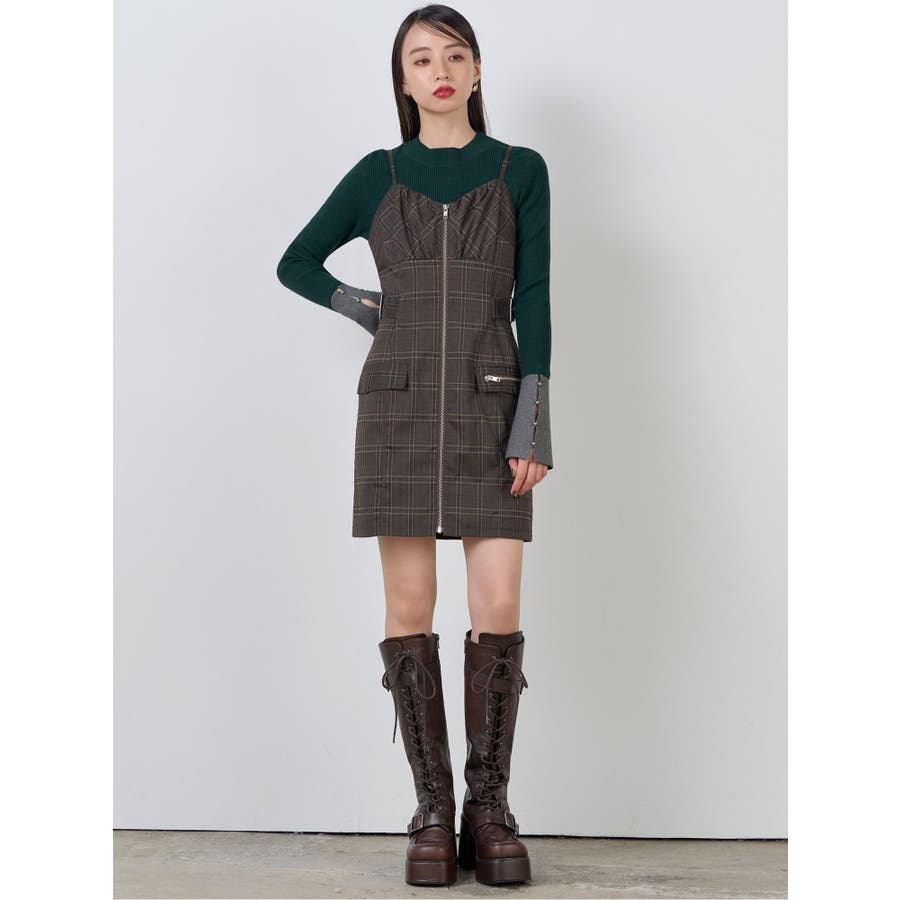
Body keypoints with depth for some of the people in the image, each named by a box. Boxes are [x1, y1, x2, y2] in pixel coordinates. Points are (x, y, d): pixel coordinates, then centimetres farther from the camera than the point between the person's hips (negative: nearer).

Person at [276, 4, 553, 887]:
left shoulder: (520, 171, 8)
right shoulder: (376, 175, 10)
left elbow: (533, 302, 1)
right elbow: (295, 263, 22)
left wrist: (534, 425, -8)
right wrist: (362, 306, 4)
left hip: (489, 406, -1)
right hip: (399, 406, 1)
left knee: (498, 606, -8)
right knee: (409, 607, -2)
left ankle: (489, 805, 4)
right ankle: (433, 808, 6)